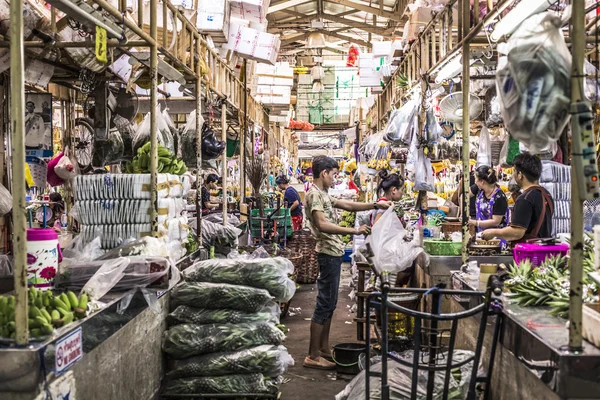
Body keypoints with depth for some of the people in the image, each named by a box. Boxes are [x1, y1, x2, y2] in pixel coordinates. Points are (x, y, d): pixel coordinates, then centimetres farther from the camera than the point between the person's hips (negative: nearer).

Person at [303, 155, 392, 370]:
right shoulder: (314, 194, -15)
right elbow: (322, 225, -28)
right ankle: (313, 356, -1)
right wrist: (354, 231, -29)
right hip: (328, 254, -10)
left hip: (333, 253, 10)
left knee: (329, 303, 15)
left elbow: (348, 205, 23)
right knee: (324, 304, -6)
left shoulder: (323, 194, 16)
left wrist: (376, 205, 17)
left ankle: (323, 348, 24)